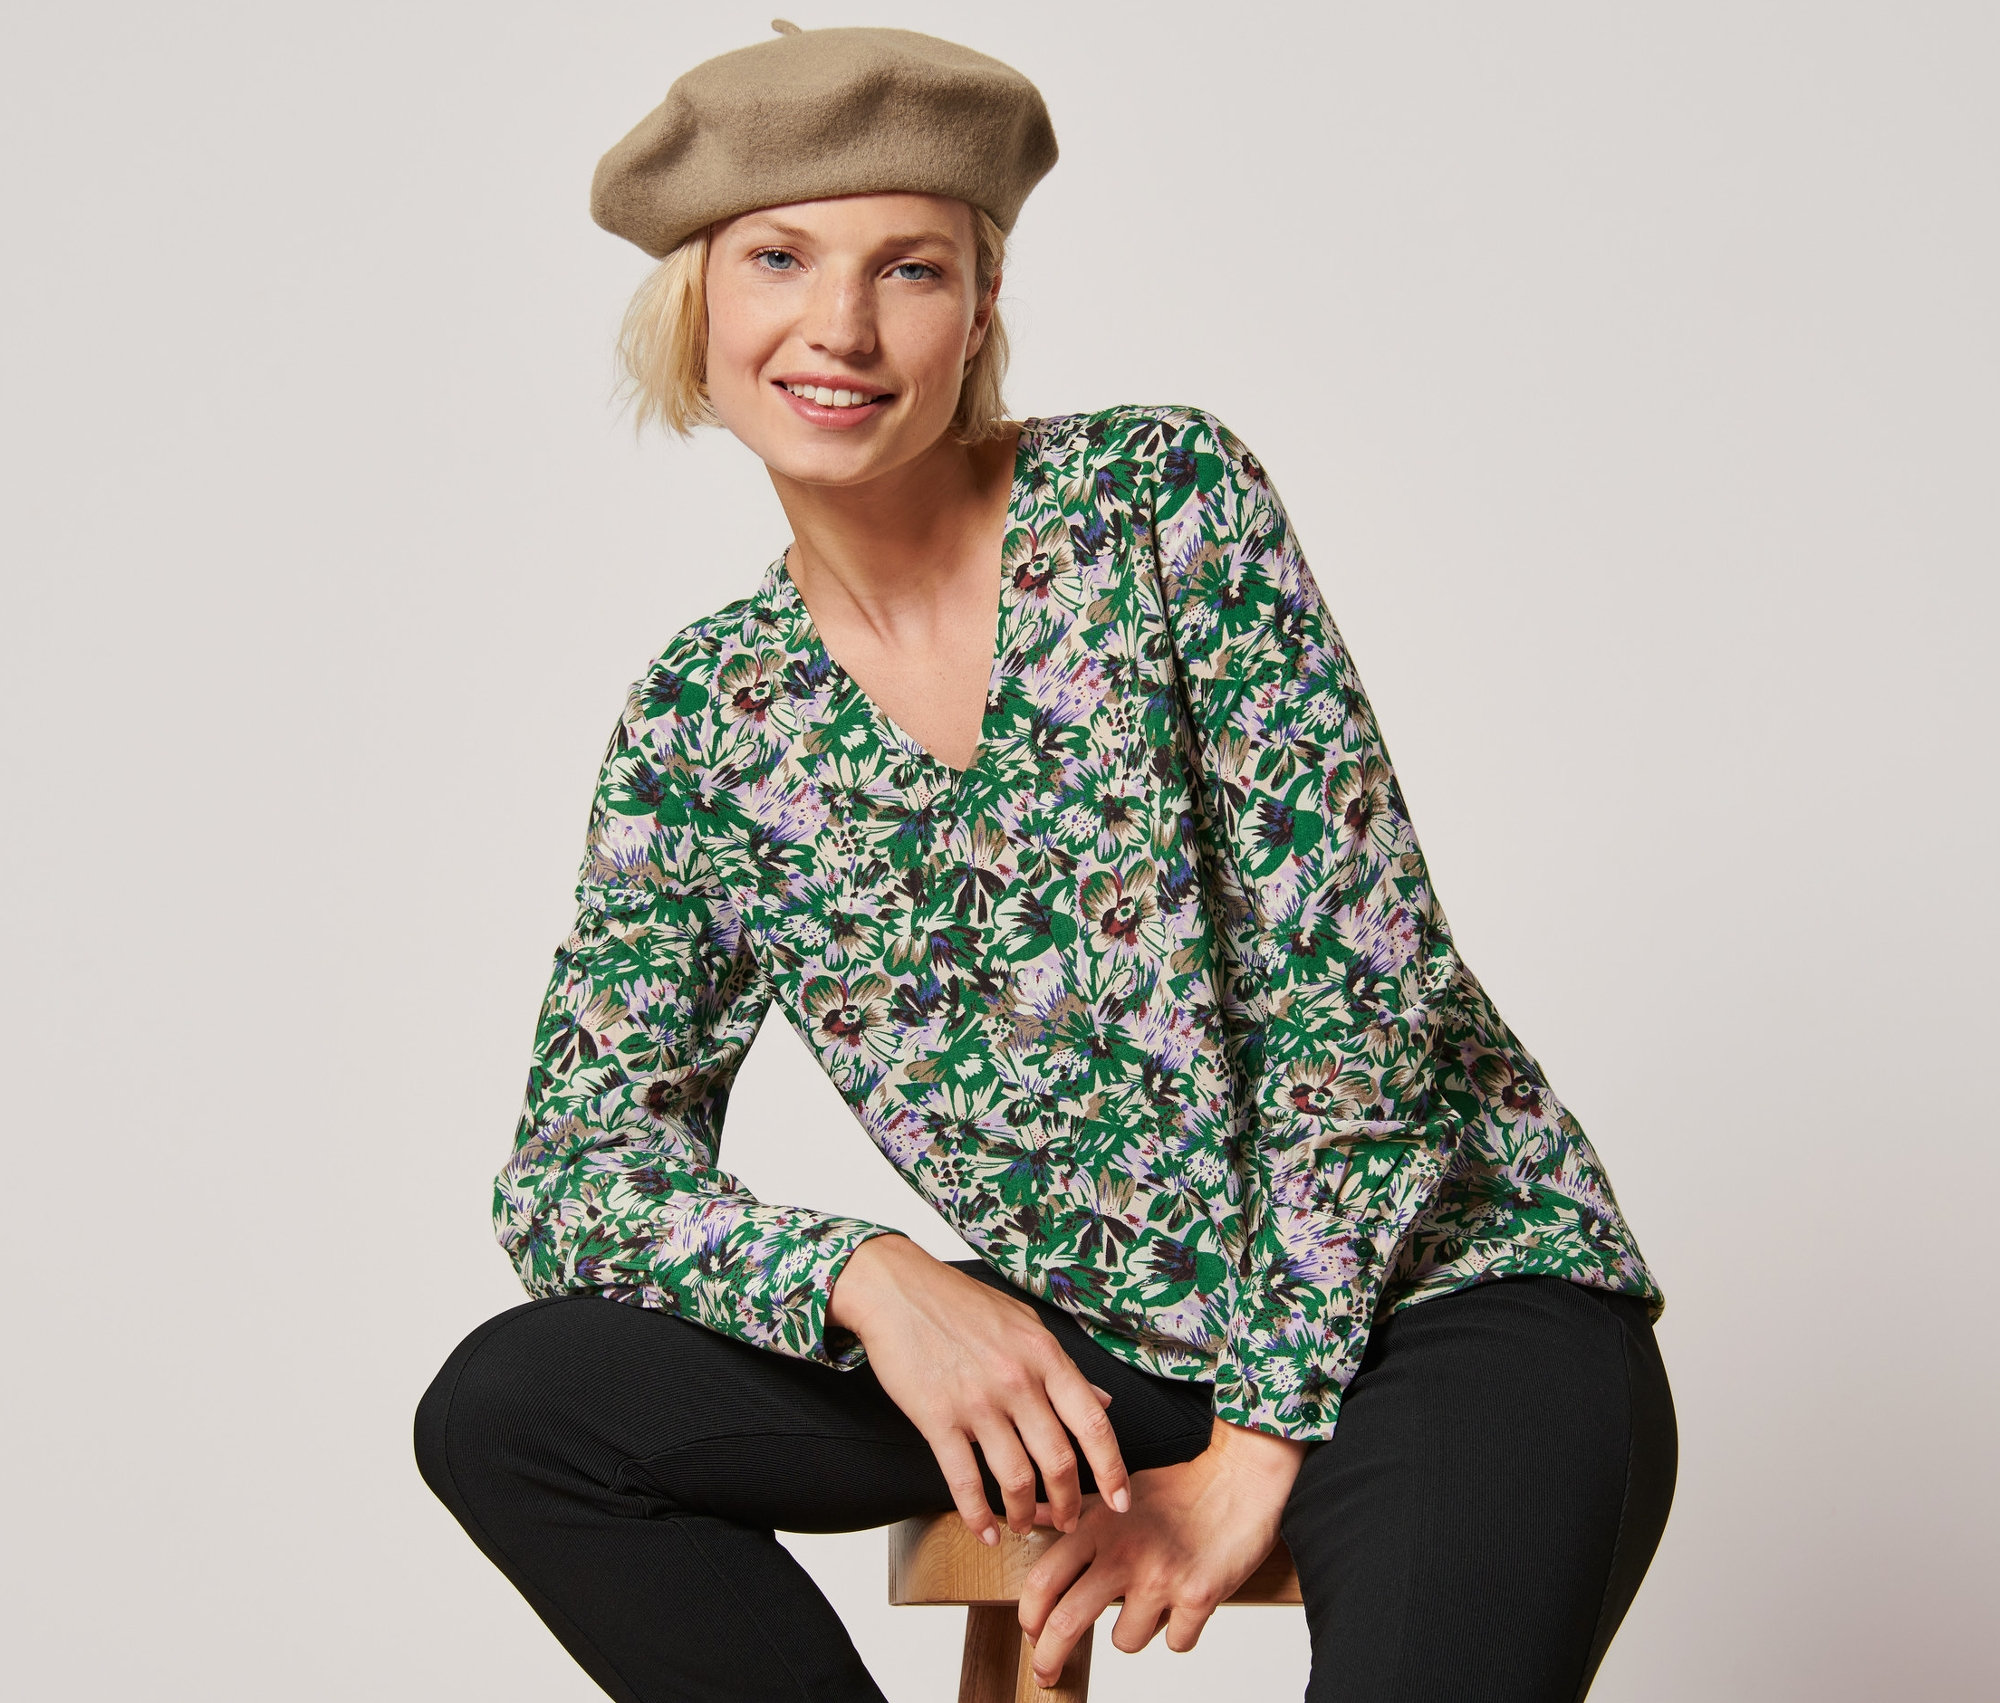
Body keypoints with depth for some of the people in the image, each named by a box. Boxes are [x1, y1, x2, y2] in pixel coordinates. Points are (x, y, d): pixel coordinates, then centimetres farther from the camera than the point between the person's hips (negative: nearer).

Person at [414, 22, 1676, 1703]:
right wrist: (868, 1274, -19)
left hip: (1448, 1298, -5)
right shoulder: (704, 724, 2)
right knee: (503, 1412, -6)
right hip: (1086, 1351, 5)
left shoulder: (1160, 503, -10)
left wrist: (1259, 1441, -14)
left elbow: (1352, 986, -13)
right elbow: (575, 1164, 1)